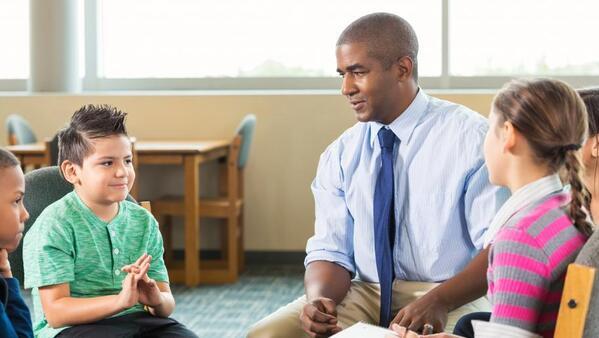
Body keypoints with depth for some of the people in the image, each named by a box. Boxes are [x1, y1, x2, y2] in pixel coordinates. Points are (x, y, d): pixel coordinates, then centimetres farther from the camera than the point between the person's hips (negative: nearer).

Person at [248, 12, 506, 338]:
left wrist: (440, 302, -27)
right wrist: (319, 299, -17)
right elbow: (330, 251, 6)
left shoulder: (470, 137, -6)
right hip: (365, 294, 4)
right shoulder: (339, 156, 8)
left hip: (452, 299, -4)